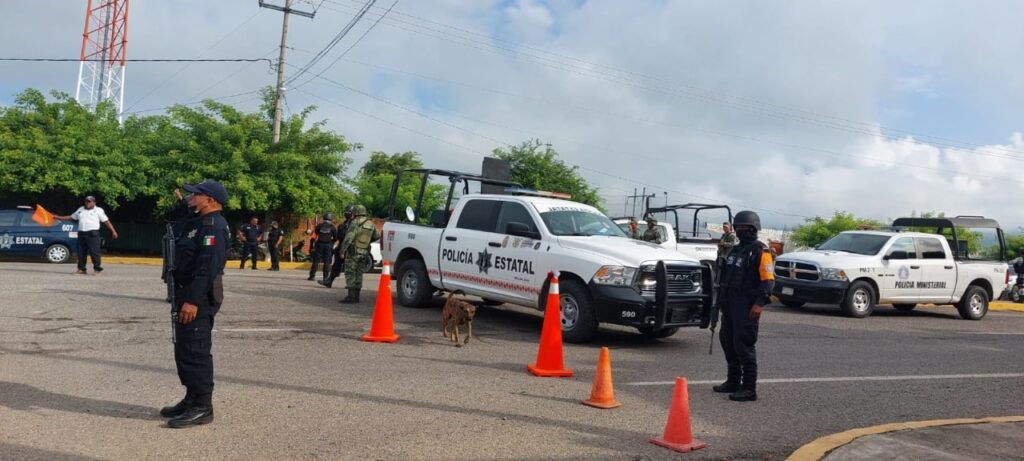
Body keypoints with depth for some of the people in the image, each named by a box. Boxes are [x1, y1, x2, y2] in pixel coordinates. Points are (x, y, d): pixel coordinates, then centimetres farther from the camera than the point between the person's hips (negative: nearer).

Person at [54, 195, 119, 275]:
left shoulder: (99, 210, 4)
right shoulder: (80, 209, 19)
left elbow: (106, 221, 0)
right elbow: (71, 217, 29)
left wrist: (113, 231, -8)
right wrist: (58, 217, 27)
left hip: (92, 234, -5)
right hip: (81, 233, 6)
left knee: (94, 251, -10)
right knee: (81, 252, 5)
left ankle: (97, 269, -6)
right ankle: (81, 269, 13)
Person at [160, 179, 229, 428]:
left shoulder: (213, 227, -17)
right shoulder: (199, 223, 18)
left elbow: (207, 267, -26)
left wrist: (193, 300, -28)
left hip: (198, 298, -11)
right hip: (188, 294, 11)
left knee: (195, 351, -7)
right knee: (184, 349, 17)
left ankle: (202, 407, 0)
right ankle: (192, 399, 27)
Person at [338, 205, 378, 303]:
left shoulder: (355, 223, -12)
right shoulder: (371, 224, 8)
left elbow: (348, 238, -18)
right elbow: (377, 236, 18)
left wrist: (342, 250, -12)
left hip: (353, 252, -6)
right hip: (364, 253, 7)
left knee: (350, 274, -4)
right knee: (358, 274, 13)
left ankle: (351, 296, -10)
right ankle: (356, 296, 14)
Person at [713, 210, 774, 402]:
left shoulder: (760, 251, -9)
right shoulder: (736, 250, 18)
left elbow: (768, 280, -16)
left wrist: (759, 303, -24)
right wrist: (722, 299, 19)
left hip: (747, 306, -9)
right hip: (730, 302, 9)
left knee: (744, 344, -9)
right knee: (728, 340, 13)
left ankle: (749, 388, -3)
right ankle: (733, 381, 25)